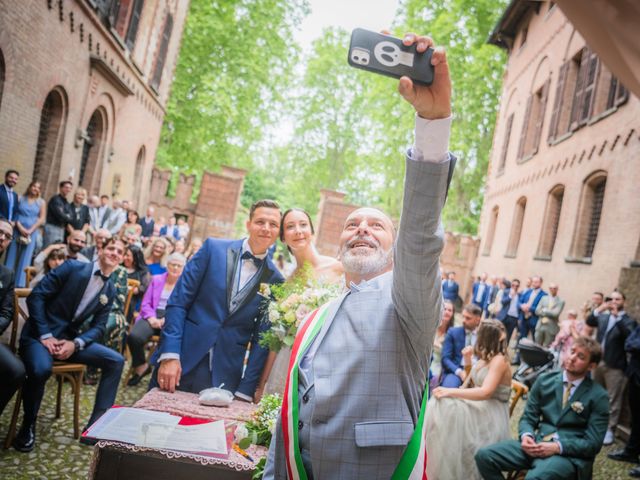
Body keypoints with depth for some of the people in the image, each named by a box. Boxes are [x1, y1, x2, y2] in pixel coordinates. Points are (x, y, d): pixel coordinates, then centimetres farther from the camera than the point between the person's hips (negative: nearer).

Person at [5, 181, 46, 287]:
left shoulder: (41, 202, 8)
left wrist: (30, 230, -8)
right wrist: (20, 227, -11)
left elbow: (42, 219, 2)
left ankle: (20, 284, -3)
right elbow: (15, 214, 2)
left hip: (32, 232, 0)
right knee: (12, 256, 0)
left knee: (25, 258, -4)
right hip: (17, 230, 0)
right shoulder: (20, 199, 8)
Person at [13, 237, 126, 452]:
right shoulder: (73, 267, -8)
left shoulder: (110, 290, 7)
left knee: (116, 361, -11)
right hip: (40, 334, -5)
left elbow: (98, 327, 6)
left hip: (70, 338, 5)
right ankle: (28, 426, -8)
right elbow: (36, 296, -11)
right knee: (41, 369, -36)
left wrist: (75, 344, -15)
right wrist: (45, 335, -18)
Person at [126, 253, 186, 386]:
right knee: (134, 337, -27)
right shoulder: (157, 280, 18)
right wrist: (151, 318, -9)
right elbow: (146, 303, 12)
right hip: (153, 317, 3)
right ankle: (141, 366, 1)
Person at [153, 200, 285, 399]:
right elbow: (178, 301, -3)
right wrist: (170, 355, -12)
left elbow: (262, 338, 1)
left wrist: (245, 391, -3)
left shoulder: (275, 280, 0)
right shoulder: (213, 248, -2)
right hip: (182, 362, 0)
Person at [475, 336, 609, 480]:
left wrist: (558, 447, -19)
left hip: (569, 454, -5)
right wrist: (526, 435, -12)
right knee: (484, 455, -15)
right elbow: (528, 418, 11)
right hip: (537, 444, 5)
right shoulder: (544, 380, 9)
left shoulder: (598, 396, -2)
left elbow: (593, 443, -6)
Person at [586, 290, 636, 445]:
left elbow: (628, 335, -24)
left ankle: (610, 430, 6)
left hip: (615, 365, -6)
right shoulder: (603, 317, 8)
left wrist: (617, 316, -30)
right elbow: (589, 322, -3)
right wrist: (599, 309, -16)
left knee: (613, 399, 0)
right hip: (598, 361, 6)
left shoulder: (628, 320, -7)